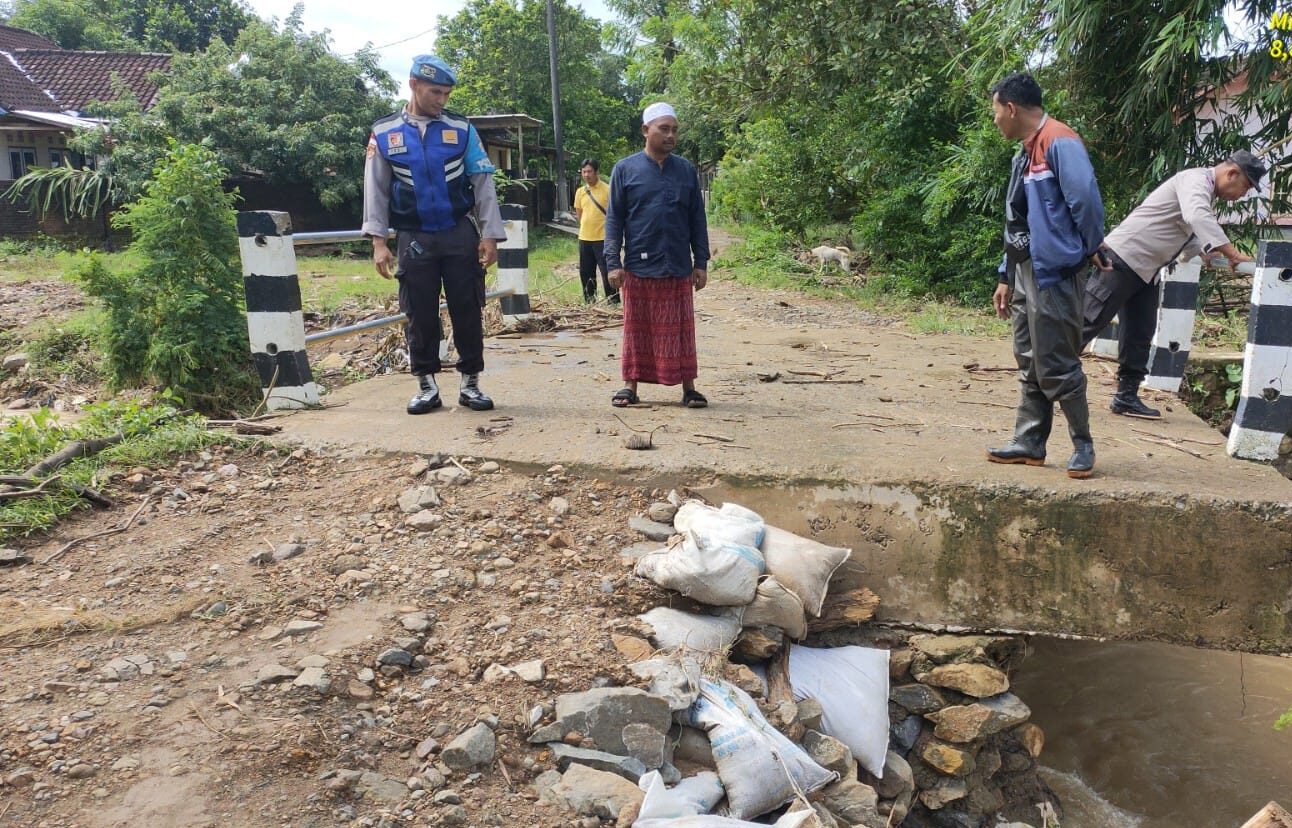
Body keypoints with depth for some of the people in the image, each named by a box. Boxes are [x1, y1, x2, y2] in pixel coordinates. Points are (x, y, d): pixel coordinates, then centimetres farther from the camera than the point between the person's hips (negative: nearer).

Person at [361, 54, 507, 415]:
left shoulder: (461, 129, 3)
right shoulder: (384, 133, 3)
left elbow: (483, 184, 2)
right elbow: (376, 191, 4)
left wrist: (490, 235, -5)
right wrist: (378, 242, -4)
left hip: (460, 236, 0)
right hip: (413, 240, 0)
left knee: (467, 310, 2)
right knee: (419, 314, 5)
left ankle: (471, 383, 13)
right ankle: (426, 386, 16)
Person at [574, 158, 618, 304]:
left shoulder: (607, 189, -6)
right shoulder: (580, 192, 9)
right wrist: (587, 227, 13)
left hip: (602, 238, -5)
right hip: (584, 238, 5)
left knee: (607, 270, -5)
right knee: (586, 272, 9)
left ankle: (613, 300, 1)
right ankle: (589, 300, 20)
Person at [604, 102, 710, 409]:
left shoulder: (686, 170, 8)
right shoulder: (625, 169, 2)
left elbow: (697, 219, 10)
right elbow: (614, 219, 1)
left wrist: (701, 262, 5)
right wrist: (613, 263, -6)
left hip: (678, 269, 1)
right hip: (638, 268, -1)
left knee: (679, 331, 5)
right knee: (636, 329, 7)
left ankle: (688, 387, 13)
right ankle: (630, 384, 17)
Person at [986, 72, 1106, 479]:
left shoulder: (1060, 143, -13)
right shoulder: (1024, 155, 17)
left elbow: (1086, 201, -20)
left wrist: (1087, 253, -6)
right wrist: (1005, 278, 18)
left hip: (1054, 273, -9)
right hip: (1026, 271, 10)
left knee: (1056, 365, -3)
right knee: (1029, 363, 12)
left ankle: (1082, 445, 11)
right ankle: (1029, 442, 20)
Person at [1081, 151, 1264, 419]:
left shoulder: (1203, 192, 19)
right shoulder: (1196, 179, -12)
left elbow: (1189, 240, 26)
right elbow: (1197, 217, -33)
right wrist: (1232, 253, -36)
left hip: (1145, 270, 10)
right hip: (1123, 258, -10)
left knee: (1140, 334, 7)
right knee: (1088, 321, -10)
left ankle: (1127, 397, 10)